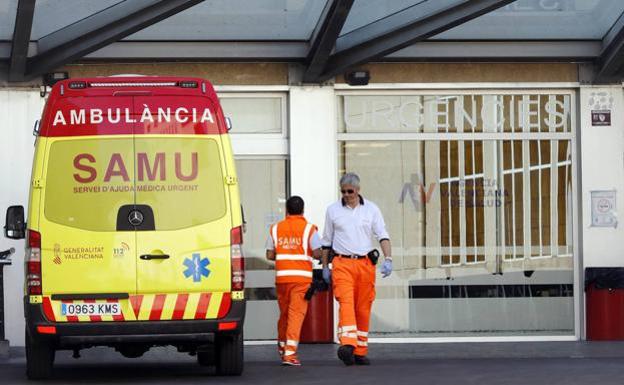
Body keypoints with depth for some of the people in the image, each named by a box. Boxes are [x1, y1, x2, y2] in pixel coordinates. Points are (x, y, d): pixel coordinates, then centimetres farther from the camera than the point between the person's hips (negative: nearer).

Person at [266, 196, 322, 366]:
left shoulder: (276, 228, 8)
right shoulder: (309, 229, -2)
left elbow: (269, 255, 7)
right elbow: (317, 253, -7)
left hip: (282, 275, 3)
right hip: (302, 276, -3)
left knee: (284, 312, 18)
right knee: (297, 314, -5)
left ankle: (282, 347, 31)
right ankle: (290, 353, -14)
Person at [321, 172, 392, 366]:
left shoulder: (371, 209, 7)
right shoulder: (333, 210, 8)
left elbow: (382, 235, 1)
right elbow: (326, 241, 15)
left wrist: (388, 259, -13)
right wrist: (324, 267, 14)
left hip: (365, 263, 1)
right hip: (342, 264, -1)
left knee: (363, 308, 3)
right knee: (346, 303, -19)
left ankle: (361, 352, 9)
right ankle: (347, 345, -34)